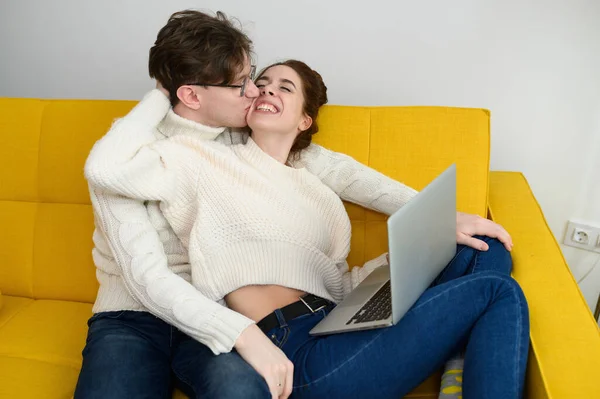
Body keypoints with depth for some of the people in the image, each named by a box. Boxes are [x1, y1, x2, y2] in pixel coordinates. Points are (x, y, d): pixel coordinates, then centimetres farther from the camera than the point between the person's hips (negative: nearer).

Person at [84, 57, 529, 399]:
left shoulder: (318, 189, 22)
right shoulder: (208, 158, 5)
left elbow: (337, 287, 14)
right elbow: (104, 167, -12)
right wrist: (161, 98, 2)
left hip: (345, 330, 8)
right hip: (296, 351, -7)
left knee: (486, 252, 4)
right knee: (497, 293, -12)